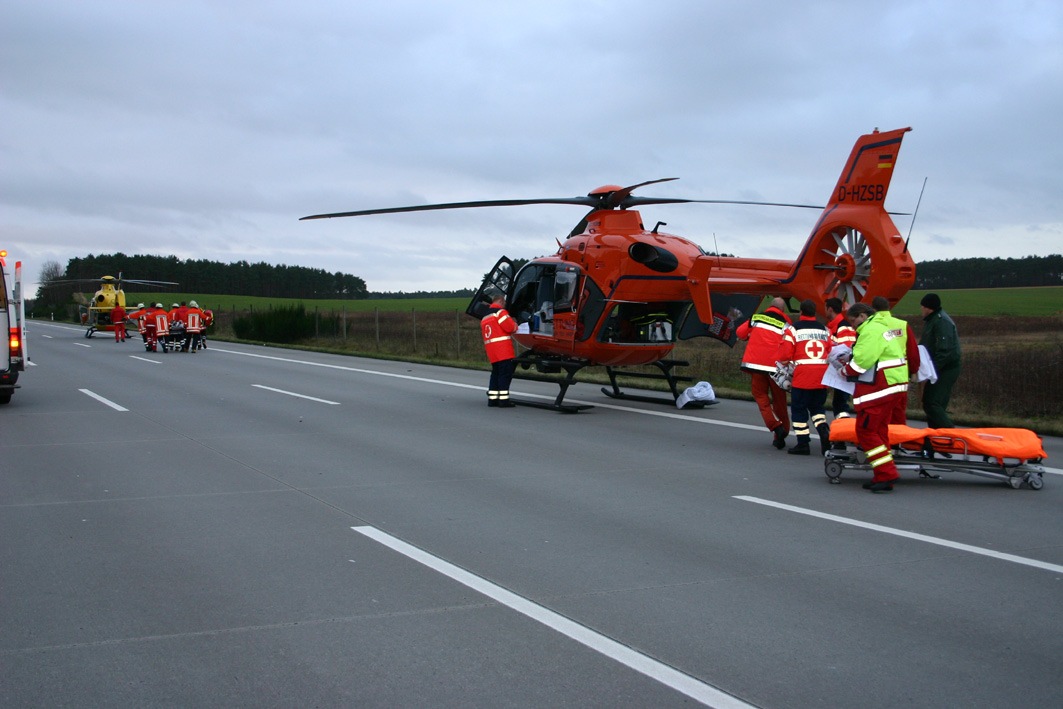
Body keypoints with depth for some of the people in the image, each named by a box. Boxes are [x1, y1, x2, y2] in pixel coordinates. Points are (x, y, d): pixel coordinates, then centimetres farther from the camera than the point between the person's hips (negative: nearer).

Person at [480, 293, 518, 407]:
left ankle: (492, 399, 12)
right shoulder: (500, 312, -6)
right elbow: (510, 327, -12)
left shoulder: (485, 317, 24)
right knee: (505, 374, -7)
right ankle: (504, 399, -11)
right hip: (503, 349, -8)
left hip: (491, 350, 8)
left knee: (496, 373, 14)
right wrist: (515, 324, 8)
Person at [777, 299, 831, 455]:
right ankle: (824, 431, -5)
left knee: (799, 409, 5)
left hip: (802, 377, -5)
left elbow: (785, 353, -8)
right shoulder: (825, 330, 12)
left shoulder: (793, 329, -4)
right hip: (822, 377, 5)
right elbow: (831, 353, 14)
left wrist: (783, 364, 11)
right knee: (817, 407, 19)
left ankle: (803, 444, 4)